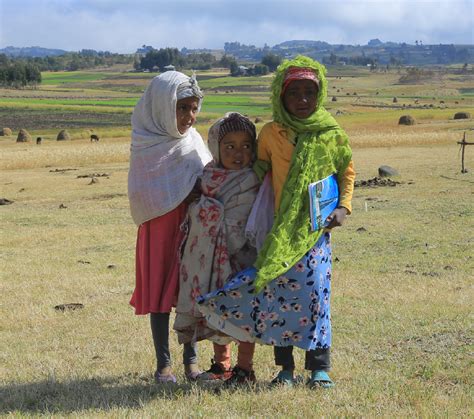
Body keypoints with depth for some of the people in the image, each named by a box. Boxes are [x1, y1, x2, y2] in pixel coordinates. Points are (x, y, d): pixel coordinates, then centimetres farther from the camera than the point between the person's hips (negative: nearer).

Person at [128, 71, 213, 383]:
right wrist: (185, 196, -16)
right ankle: (163, 363, 12)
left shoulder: (193, 139, 4)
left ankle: (191, 359, 17)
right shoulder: (146, 146, -8)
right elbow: (142, 196, -11)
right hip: (159, 228, -3)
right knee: (160, 294, 3)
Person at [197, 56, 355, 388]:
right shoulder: (271, 134, 1)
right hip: (280, 230, 1)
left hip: (316, 228, -1)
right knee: (278, 293, 2)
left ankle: (320, 366, 7)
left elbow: (347, 172, 11)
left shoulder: (331, 133, -1)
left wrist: (343, 207, -3)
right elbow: (259, 169, 15)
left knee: (316, 292, -3)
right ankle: (285, 367, 13)